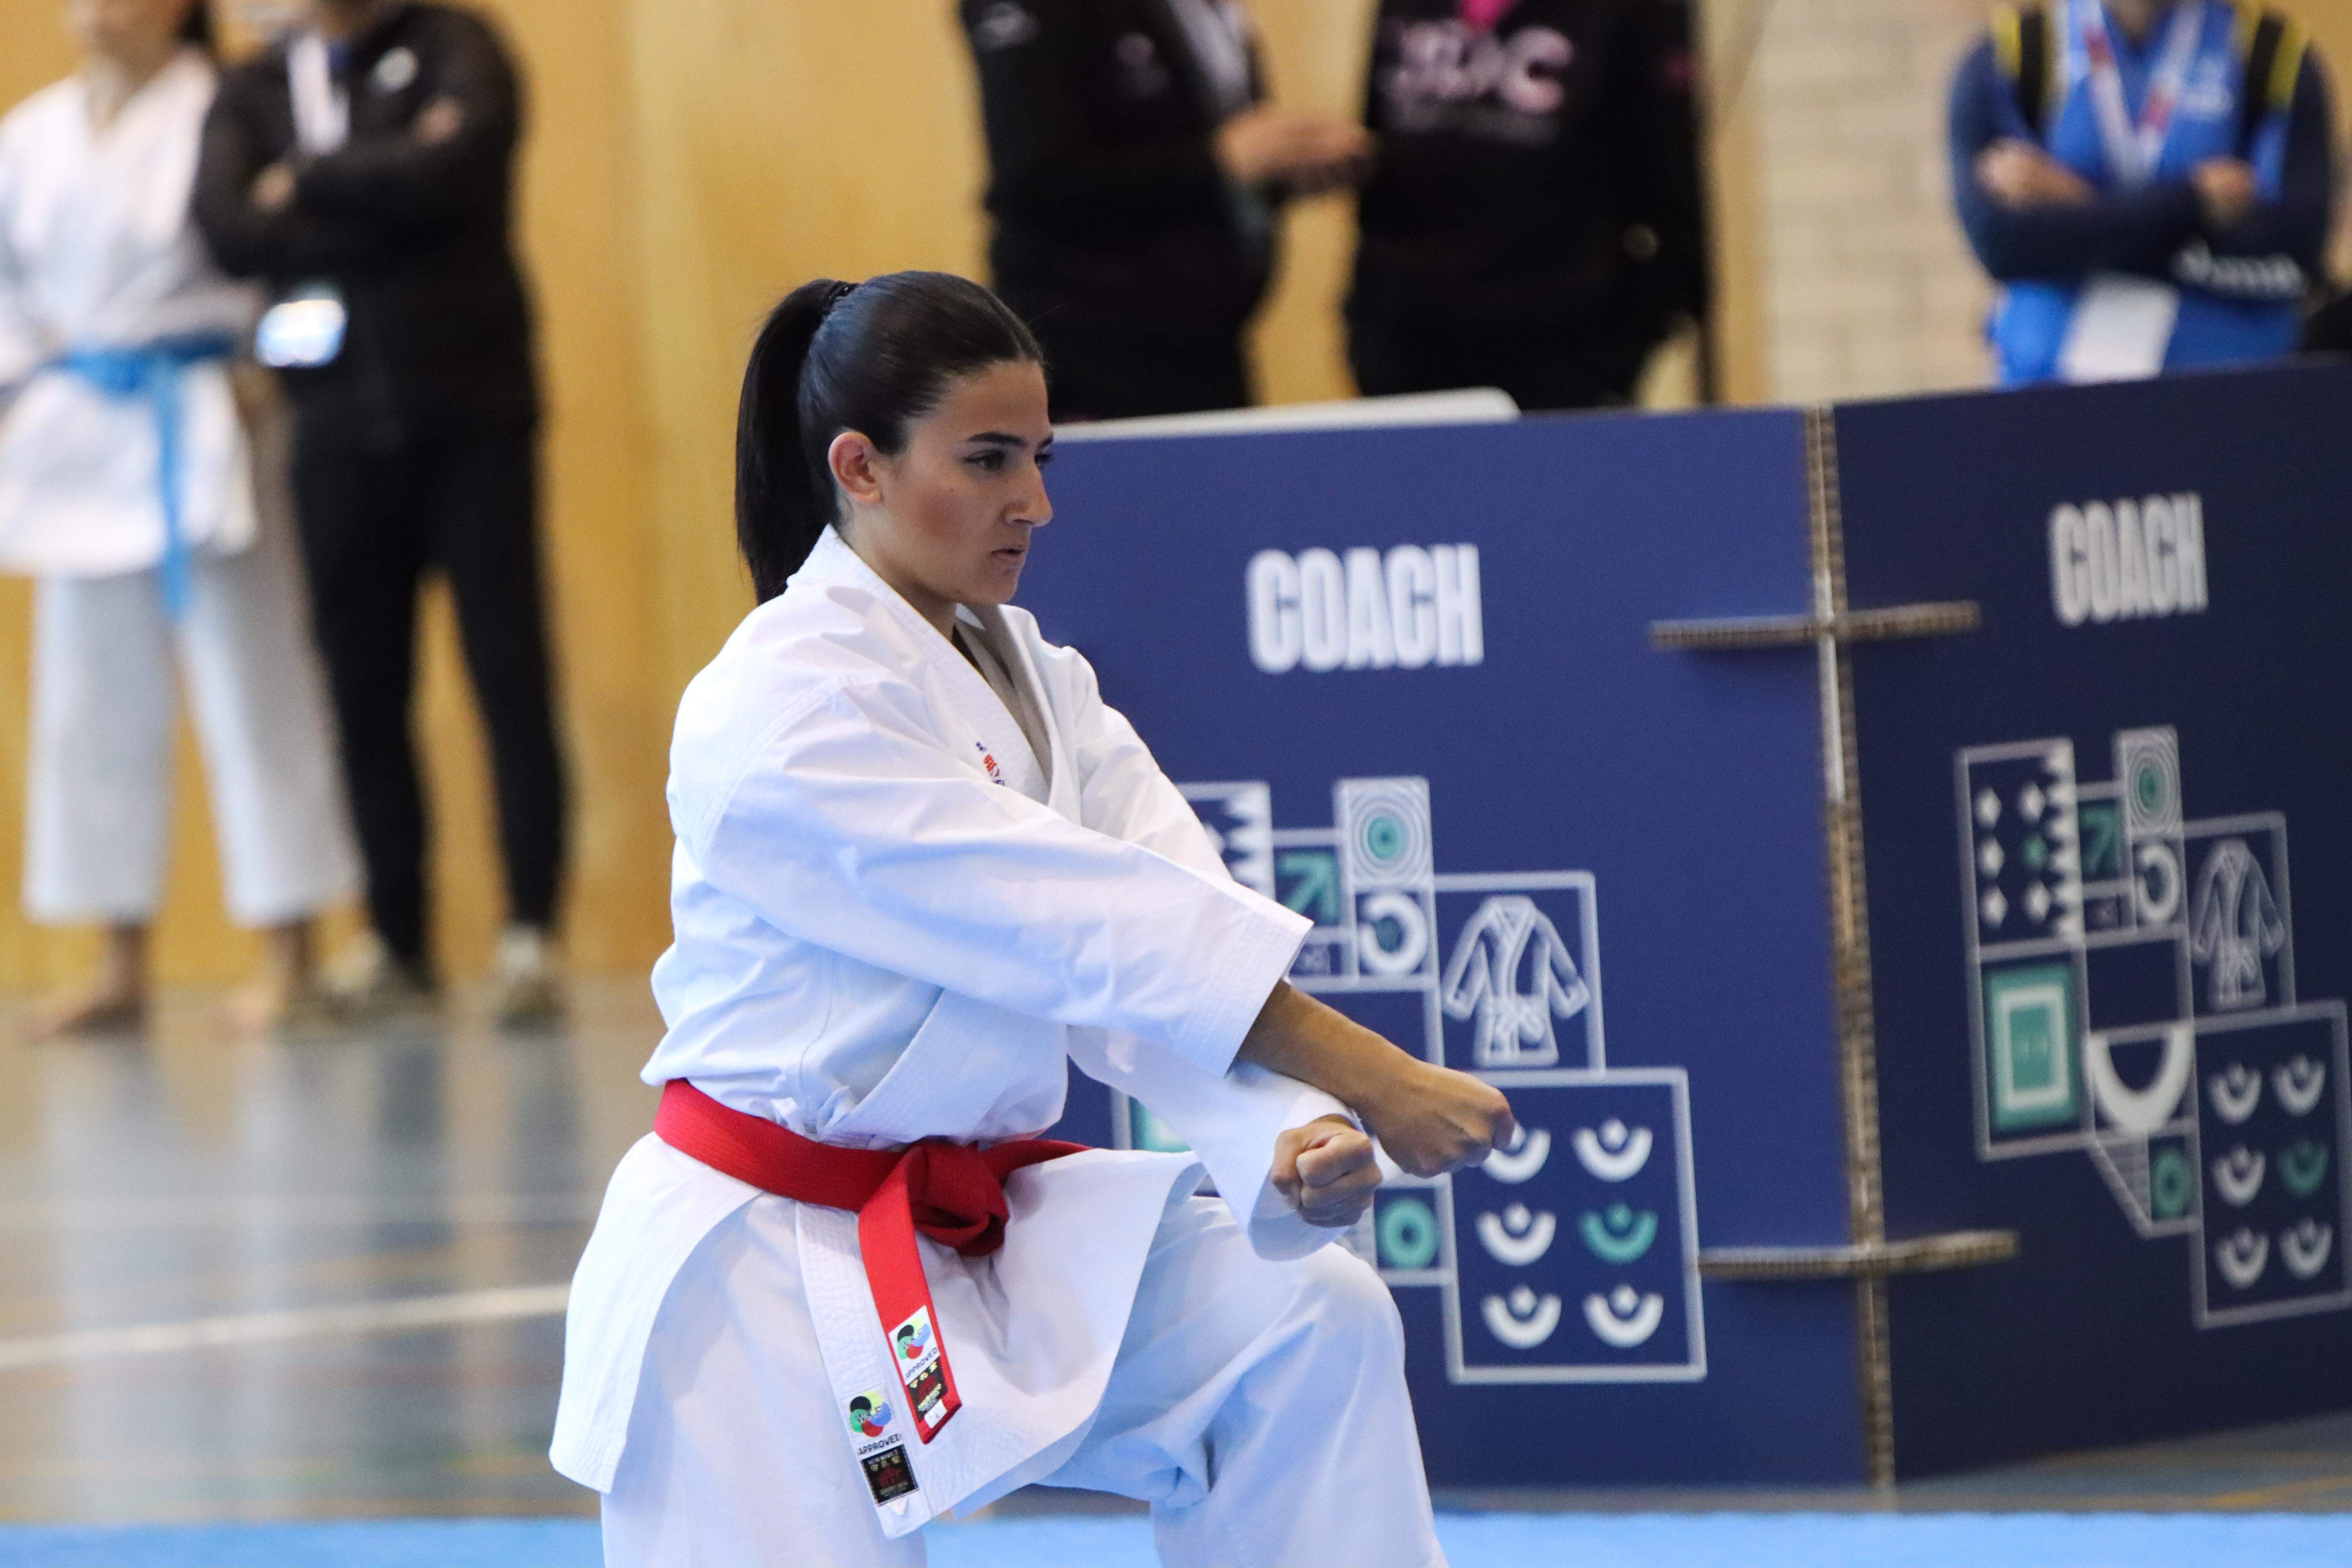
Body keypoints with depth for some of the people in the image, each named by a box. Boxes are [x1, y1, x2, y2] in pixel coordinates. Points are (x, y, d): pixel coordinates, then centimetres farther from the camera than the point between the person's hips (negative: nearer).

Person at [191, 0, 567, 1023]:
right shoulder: (253, 93, 12)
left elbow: (449, 171, -16)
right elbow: (230, 231, -6)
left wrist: (309, 185, -4)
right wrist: (382, 196, -11)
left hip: (468, 411, -3)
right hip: (340, 427, 3)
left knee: (508, 671, -6)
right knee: (365, 692, 4)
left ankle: (530, 937, -5)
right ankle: (395, 943, 12)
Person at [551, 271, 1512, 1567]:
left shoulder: (1026, 680, 9)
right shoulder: (781, 708, -19)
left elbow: (1179, 941, -5)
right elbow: (1076, 920, -26)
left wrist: (1293, 1136, -26)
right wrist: (1369, 1075, -30)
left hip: (976, 1240, 7)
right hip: (770, 1279, -7)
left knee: (1308, 1318, -8)